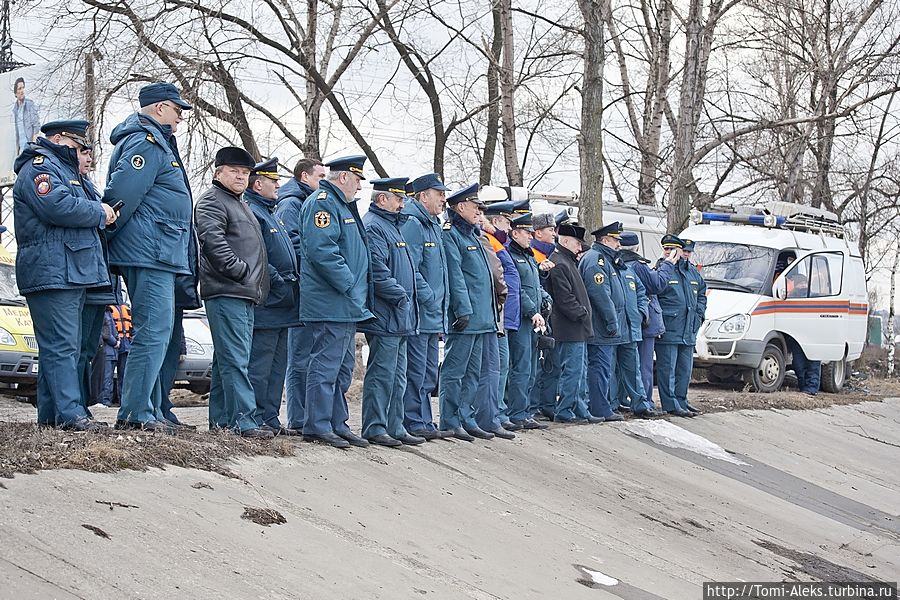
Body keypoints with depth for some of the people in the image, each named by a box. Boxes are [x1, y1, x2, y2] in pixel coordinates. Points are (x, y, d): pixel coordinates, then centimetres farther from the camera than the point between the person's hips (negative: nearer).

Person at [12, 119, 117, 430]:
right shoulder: (39, 167, -6)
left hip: (71, 275, 11)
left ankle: (51, 413, 14)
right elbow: (59, 206, -21)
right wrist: (99, 212, -8)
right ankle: (71, 413, -19)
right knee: (61, 345, -14)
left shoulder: (65, 171, 29)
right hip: (52, 273, -11)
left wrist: (101, 212, 15)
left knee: (65, 346, 11)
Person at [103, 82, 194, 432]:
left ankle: (148, 411, 17)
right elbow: (122, 194, -21)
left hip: (158, 256, 11)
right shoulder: (147, 144, -12)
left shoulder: (158, 143, 23)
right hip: (150, 254, -11)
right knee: (154, 332, -12)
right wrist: (106, 233, -11)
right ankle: (136, 414, -11)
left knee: (154, 333, 13)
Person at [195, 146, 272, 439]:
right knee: (235, 357, -13)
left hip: (245, 294, 10)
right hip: (226, 292, -10)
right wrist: (239, 270, -20)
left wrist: (259, 283, 22)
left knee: (228, 357, 11)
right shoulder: (212, 201, -4)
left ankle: (220, 418, 14)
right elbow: (213, 240, -18)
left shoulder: (241, 205, 27)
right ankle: (243, 420, -17)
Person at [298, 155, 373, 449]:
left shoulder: (343, 206, 22)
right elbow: (321, 250, -23)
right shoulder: (322, 204, -12)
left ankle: (337, 424, 19)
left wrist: (358, 295, 19)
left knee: (343, 368, 14)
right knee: (326, 365, -8)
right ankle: (317, 426, -4)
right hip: (330, 304, -11)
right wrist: (348, 285, -21)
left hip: (347, 306, 11)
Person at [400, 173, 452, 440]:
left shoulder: (433, 225, 19)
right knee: (415, 372, -5)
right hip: (418, 315, -10)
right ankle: (415, 424, -1)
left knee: (428, 374, 13)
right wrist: (431, 301, -17)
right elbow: (410, 271, -20)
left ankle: (424, 422, 18)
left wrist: (441, 313, 17)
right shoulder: (412, 224, -13)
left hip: (432, 317, 10)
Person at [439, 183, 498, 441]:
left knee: (472, 373, 13)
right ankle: (450, 423, -1)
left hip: (479, 318, 10)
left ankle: (467, 420, 18)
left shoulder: (472, 234, 20)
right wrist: (463, 310, -22)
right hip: (464, 317, -10)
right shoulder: (450, 234, -10)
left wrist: (490, 315, 21)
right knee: (454, 371, -4)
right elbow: (455, 275, -17)